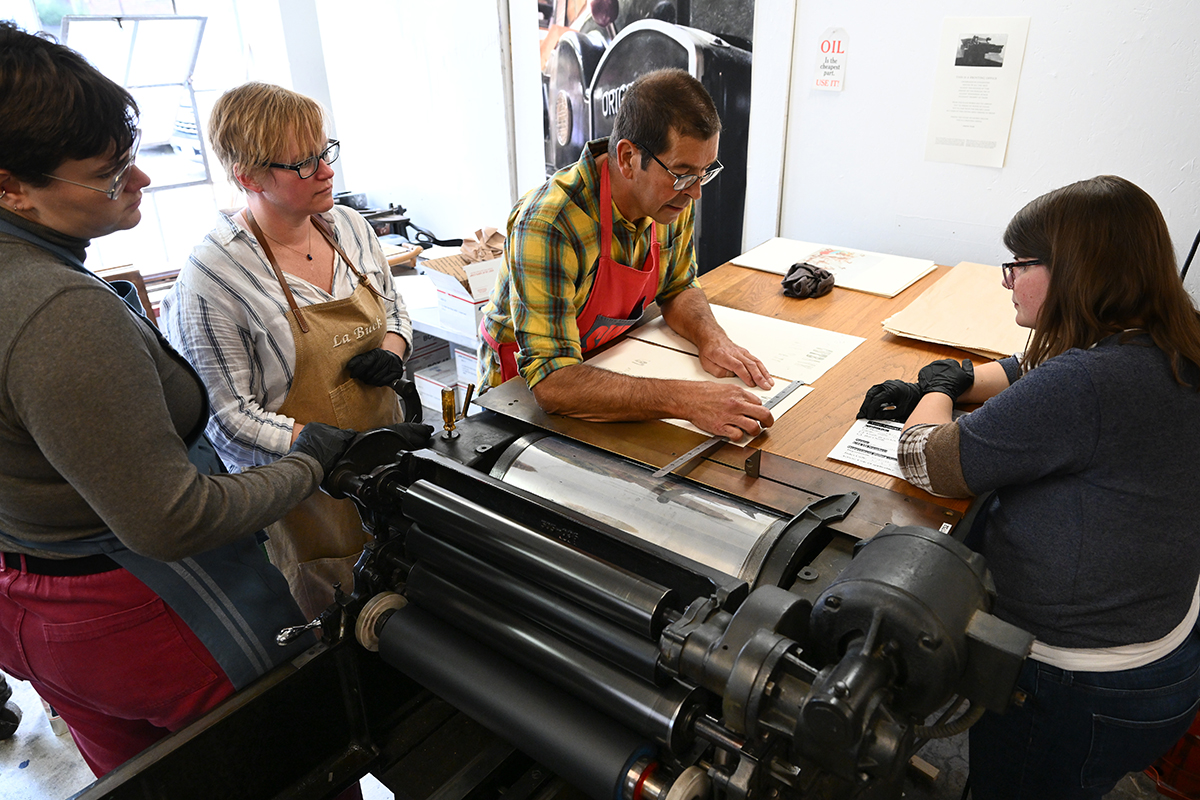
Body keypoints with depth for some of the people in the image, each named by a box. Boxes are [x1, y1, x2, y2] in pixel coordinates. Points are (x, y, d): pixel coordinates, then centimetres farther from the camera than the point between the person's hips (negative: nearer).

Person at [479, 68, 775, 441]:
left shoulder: (674, 197, -10)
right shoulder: (547, 225, -33)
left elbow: (678, 288, 8)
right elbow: (551, 382, -39)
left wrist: (711, 338, -14)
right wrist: (687, 400, -45)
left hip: (606, 364, 6)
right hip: (524, 390, -6)